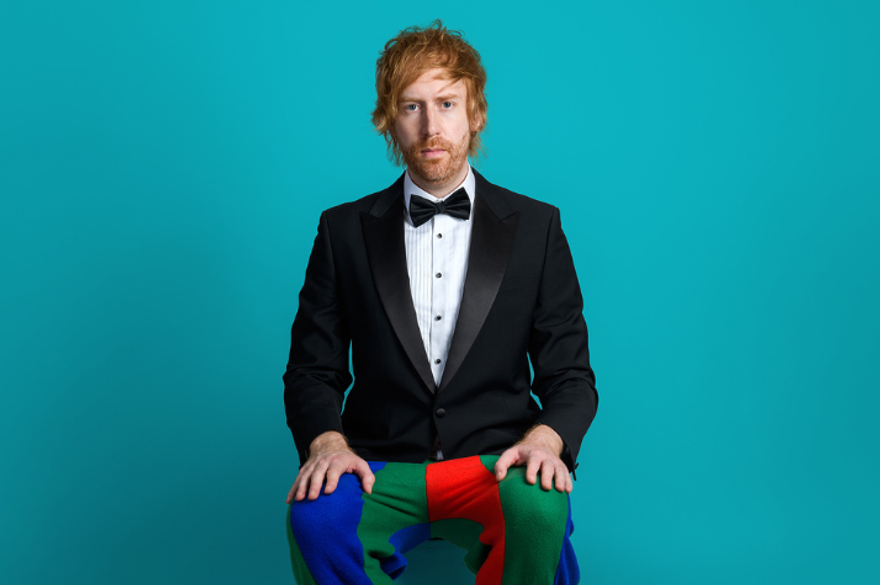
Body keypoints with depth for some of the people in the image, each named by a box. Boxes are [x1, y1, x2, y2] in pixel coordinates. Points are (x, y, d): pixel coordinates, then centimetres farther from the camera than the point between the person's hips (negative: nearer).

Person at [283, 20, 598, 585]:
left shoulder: (537, 227, 9)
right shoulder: (345, 230, 10)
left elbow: (570, 374, 8)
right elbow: (313, 369, 10)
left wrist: (545, 437, -14)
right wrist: (327, 441, -11)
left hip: (494, 468, 0)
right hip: (380, 468, 0)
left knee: (539, 507, -34)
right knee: (315, 516, -33)